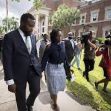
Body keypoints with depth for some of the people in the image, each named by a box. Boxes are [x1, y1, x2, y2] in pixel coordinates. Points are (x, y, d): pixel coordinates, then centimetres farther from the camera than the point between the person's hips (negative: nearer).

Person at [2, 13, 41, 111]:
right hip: (19, 72, -4)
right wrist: (10, 81, -15)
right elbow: (7, 60, -15)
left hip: (33, 69, 4)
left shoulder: (33, 37, 5)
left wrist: (39, 68, 13)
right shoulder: (10, 37, -14)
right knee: (21, 97, 11)